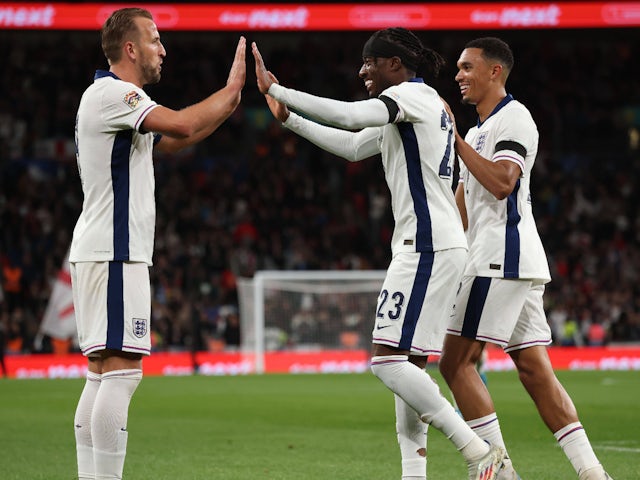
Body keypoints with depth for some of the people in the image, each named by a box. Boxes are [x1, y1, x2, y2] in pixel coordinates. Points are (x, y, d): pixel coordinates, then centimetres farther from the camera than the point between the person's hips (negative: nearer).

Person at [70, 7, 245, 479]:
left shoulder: (117, 97, 20)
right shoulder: (111, 93, -12)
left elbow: (173, 140, 29)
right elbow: (182, 125, -24)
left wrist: (227, 104, 18)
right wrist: (230, 90, -11)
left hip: (100, 254, 11)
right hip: (113, 256, -11)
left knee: (103, 375, 9)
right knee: (121, 372, -13)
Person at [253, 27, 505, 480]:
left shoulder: (413, 94, -8)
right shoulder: (412, 107, 22)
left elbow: (349, 116, -23)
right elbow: (352, 146, 29)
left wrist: (277, 91, -17)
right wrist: (290, 119, 25)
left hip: (428, 247, -10)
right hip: (425, 245, 10)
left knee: (388, 360, -13)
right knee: (409, 365, 9)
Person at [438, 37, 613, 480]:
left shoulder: (513, 118, -6)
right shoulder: (478, 133, 24)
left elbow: (501, 183, -21)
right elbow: (462, 208, 26)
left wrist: (453, 138, -17)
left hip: (503, 258, -10)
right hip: (519, 262, 10)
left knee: (457, 361, -9)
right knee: (535, 370, 4)